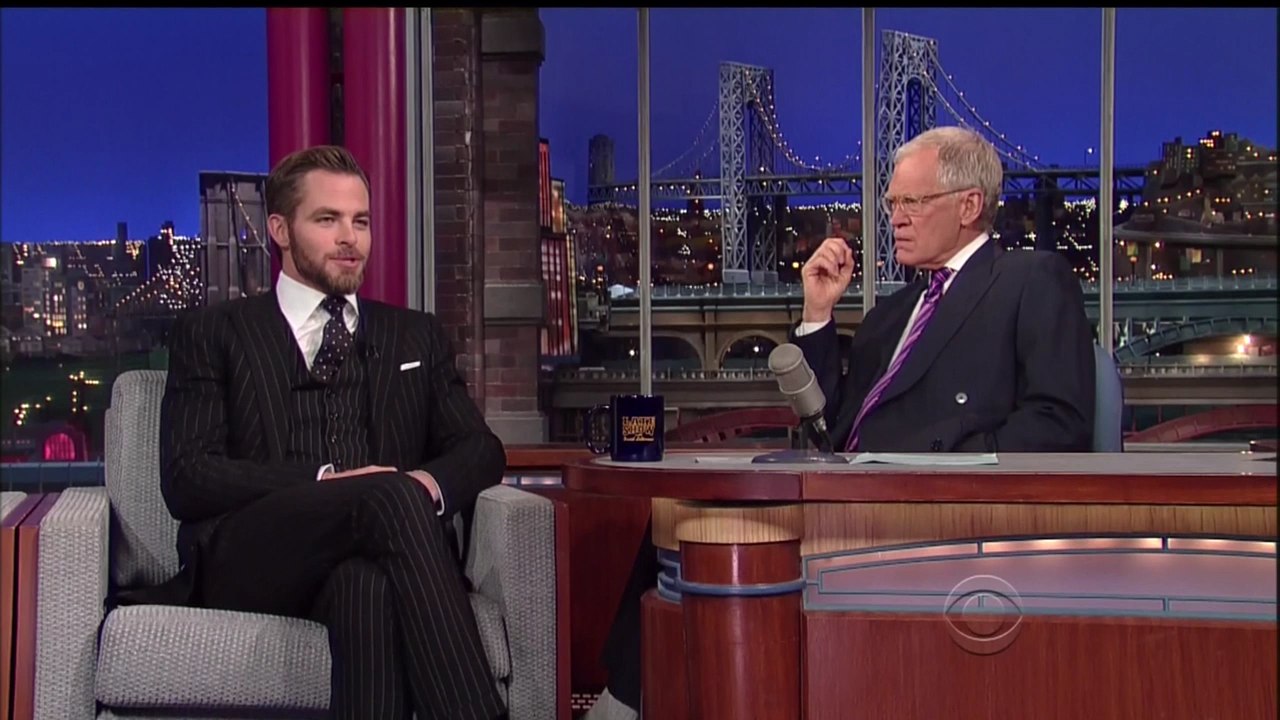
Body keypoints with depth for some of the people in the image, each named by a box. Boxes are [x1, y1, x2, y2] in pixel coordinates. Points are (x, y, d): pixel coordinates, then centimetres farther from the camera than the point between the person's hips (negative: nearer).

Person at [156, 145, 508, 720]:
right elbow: (185, 479, 2)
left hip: (364, 558, 2)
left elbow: (481, 449, 17)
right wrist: (326, 482, -13)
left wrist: (429, 483, -9)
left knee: (368, 582, -38)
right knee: (389, 495, -34)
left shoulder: (416, 336, 26)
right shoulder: (212, 334, 15)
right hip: (247, 561, -1)